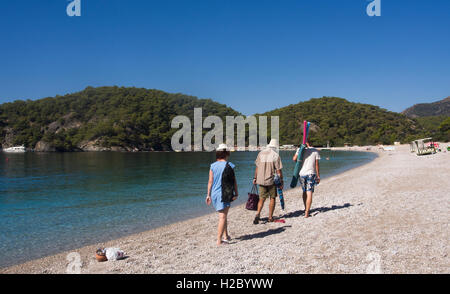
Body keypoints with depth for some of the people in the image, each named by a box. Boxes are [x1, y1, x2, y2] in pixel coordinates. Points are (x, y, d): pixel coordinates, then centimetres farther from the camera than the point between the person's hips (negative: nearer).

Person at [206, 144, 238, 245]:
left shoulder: (213, 166, 1)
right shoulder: (229, 165, -9)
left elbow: (210, 181, 3)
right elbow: (233, 181, -7)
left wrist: (208, 194, 10)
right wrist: (236, 193, 0)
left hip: (214, 194, 5)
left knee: (224, 215, 21)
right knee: (222, 217, 1)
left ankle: (225, 236, 30)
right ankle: (219, 240, 0)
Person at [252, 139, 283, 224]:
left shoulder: (261, 153, 3)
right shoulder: (276, 155, -9)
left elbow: (257, 167, 8)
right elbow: (278, 171, -9)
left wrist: (255, 178, 17)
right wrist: (281, 182, 0)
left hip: (261, 180, 3)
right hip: (271, 180, -3)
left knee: (262, 199, 11)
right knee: (272, 198, 13)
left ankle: (258, 214, -9)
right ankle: (270, 217, 17)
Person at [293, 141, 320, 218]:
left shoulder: (300, 149, -1)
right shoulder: (315, 151, 0)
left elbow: (294, 159, -8)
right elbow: (317, 164, 0)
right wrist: (318, 176, 6)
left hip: (302, 173, 2)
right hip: (311, 174, -2)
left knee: (304, 192, 18)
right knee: (309, 193, -2)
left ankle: (306, 209, 30)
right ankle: (307, 213, -8)